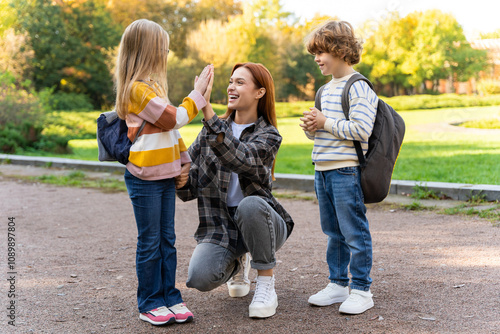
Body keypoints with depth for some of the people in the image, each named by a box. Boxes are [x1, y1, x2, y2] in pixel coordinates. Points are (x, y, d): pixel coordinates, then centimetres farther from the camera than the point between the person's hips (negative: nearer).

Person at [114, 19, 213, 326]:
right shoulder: (137, 88, -15)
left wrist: (184, 159, 16)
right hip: (145, 178, -9)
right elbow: (174, 118, -16)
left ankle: (170, 297, 18)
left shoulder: (153, 85, 16)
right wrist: (198, 93, -6)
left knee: (167, 240, 11)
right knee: (150, 242, 1)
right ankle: (150, 303, 12)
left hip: (166, 174, 9)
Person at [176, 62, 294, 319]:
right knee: (200, 277, -24)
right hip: (220, 224, 3)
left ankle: (266, 283, -15)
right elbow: (191, 189, 4)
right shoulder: (212, 129, 6)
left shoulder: (268, 135, -6)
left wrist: (208, 114, -37)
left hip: (260, 221, -3)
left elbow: (240, 160, -30)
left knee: (250, 204, -38)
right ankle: (237, 262, 15)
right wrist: (182, 182, -20)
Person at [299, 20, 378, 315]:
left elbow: (361, 129, -20)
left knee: (354, 232, -1)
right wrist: (311, 128, 4)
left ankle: (362, 290, 9)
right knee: (334, 233, 15)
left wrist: (325, 123, -16)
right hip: (323, 170, 9)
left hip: (347, 171, -9)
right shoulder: (326, 89, 17)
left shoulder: (359, 88, -11)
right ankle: (338, 284, 26)